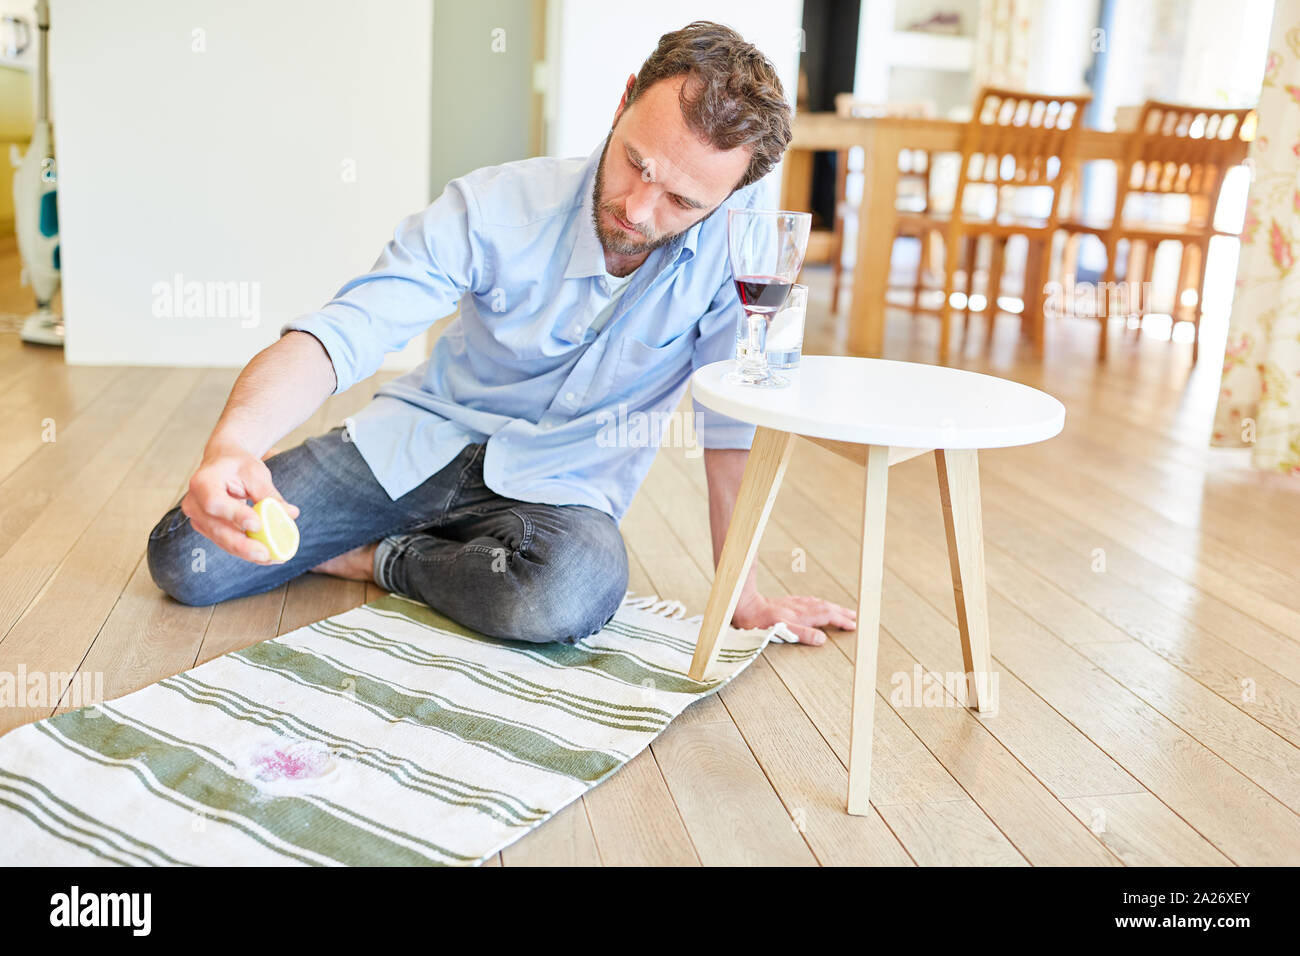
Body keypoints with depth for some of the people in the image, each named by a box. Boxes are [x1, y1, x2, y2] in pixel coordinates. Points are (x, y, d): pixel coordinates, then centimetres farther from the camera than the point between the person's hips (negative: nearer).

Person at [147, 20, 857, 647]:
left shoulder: (740, 218, -20)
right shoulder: (494, 208, -20)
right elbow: (340, 334, -25)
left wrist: (742, 593, -12)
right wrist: (232, 443, -45)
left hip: (561, 487, 1)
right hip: (425, 439, 0)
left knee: (571, 596, -37)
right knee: (183, 560, -10)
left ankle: (386, 559, -5)